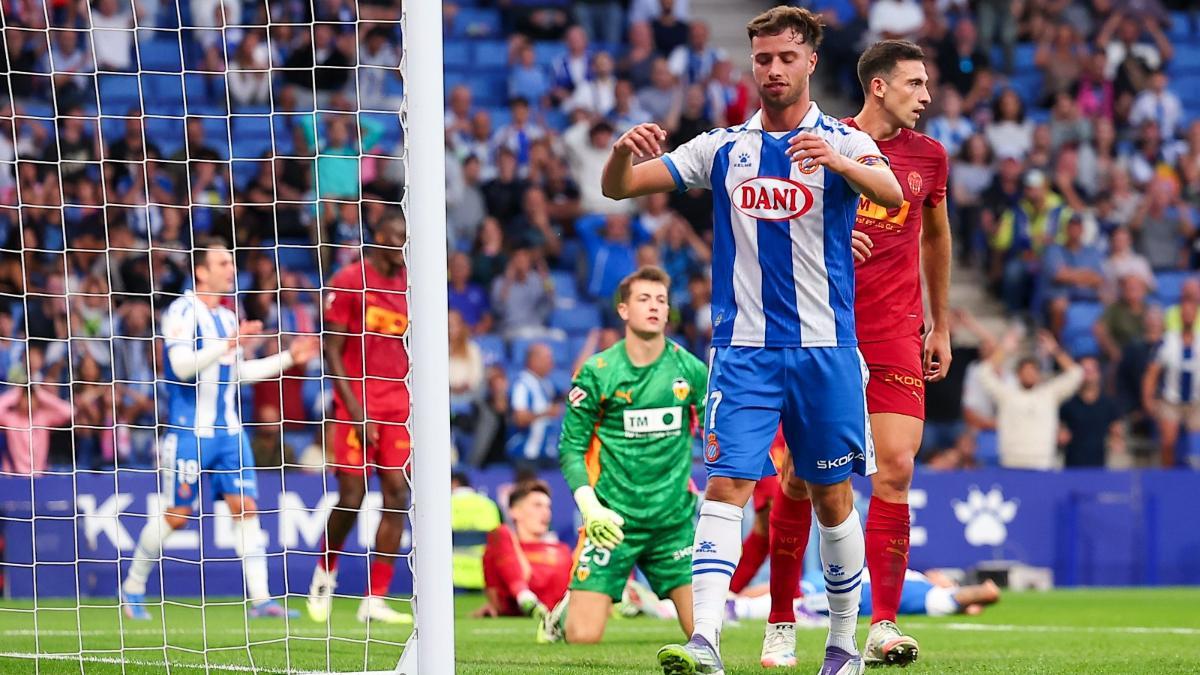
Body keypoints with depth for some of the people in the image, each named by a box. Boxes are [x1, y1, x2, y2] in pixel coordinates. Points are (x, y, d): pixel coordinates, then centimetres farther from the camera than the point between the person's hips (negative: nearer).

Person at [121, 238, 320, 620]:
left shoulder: (227, 317, 14)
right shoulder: (182, 312, -10)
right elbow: (182, 365, -22)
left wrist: (289, 358, 17)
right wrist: (227, 344, -31)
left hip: (228, 429, 7)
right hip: (189, 430, -7)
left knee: (245, 506, -4)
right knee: (177, 514, -1)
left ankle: (260, 598, -7)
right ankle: (133, 587, 17)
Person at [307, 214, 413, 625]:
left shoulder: (408, 283, 11)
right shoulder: (348, 282, -6)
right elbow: (332, 352, -6)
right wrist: (357, 413, -12)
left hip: (397, 404, 5)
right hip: (356, 405, -5)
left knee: (397, 495, -3)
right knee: (352, 496, -6)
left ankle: (375, 600, 0)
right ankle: (325, 573, 23)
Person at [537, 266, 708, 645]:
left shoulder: (690, 369, 1)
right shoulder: (597, 372, -5)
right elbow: (572, 445, -1)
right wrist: (588, 506, -14)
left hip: (674, 522, 2)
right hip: (613, 520, -2)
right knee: (583, 636, -9)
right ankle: (564, 611, 28)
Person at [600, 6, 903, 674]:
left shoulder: (843, 142, 0)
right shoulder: (723, 147, 7)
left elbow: (892, 193, -22)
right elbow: (619, 187, 3)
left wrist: (837, 161, -44)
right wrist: (624, 150, -22)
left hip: (825, 349, -1)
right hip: (743, 349, 1)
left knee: (833, 496, 7)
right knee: (725, 486, -13)